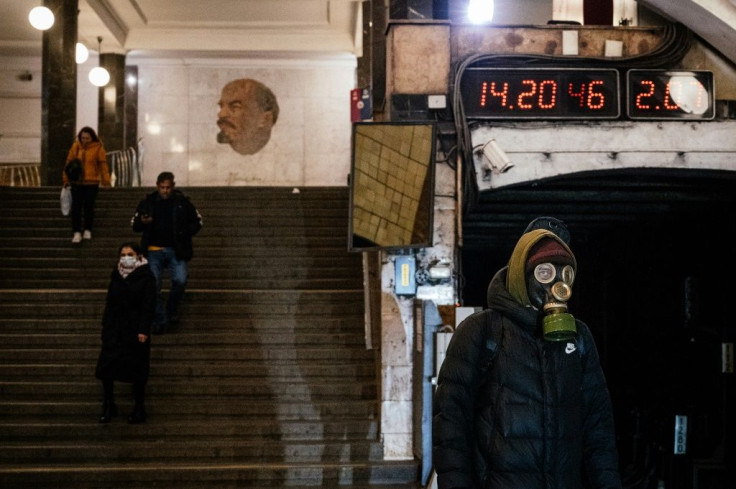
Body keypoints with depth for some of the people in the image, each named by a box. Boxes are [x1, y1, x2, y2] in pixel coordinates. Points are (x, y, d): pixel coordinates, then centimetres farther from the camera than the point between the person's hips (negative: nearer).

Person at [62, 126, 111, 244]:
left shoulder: (98, 148, -3)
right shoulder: (75, 147, 4)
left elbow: (103, 165, -3)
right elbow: (69, 162, 9)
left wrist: (106, 181, -6)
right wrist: (66, 179, 8)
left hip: (92, 183, -2)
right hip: (76, 183, 2)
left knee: (89, 206, 4)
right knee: (76, 207, -3)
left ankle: (88, 231, 20)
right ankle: (76, 232, 2)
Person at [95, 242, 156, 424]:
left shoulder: (146, 277, -6)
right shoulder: (116, 276, 9)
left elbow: (149, 306, -10)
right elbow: (109, 302, 14)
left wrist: (143, 330, -16)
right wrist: (106, 325, 10)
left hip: (135, 329, -5)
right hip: (115, 327, 5)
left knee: (137, 368, 2)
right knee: (106, 366, -1)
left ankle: (139, 409, 14)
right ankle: (108, 406, 11)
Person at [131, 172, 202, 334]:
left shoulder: (183, 202, 3)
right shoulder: (147, 202, 4)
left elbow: (197, 222, 13)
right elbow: (134, 225, 11)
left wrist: (185, 233, -5)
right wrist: (142, 222, -13)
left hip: (175, 251, -1)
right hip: (154, 251, 1)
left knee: (180, 281, -18)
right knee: (153, 285, -9)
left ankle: (172, 310, 10)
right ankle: (160, 319, 4)